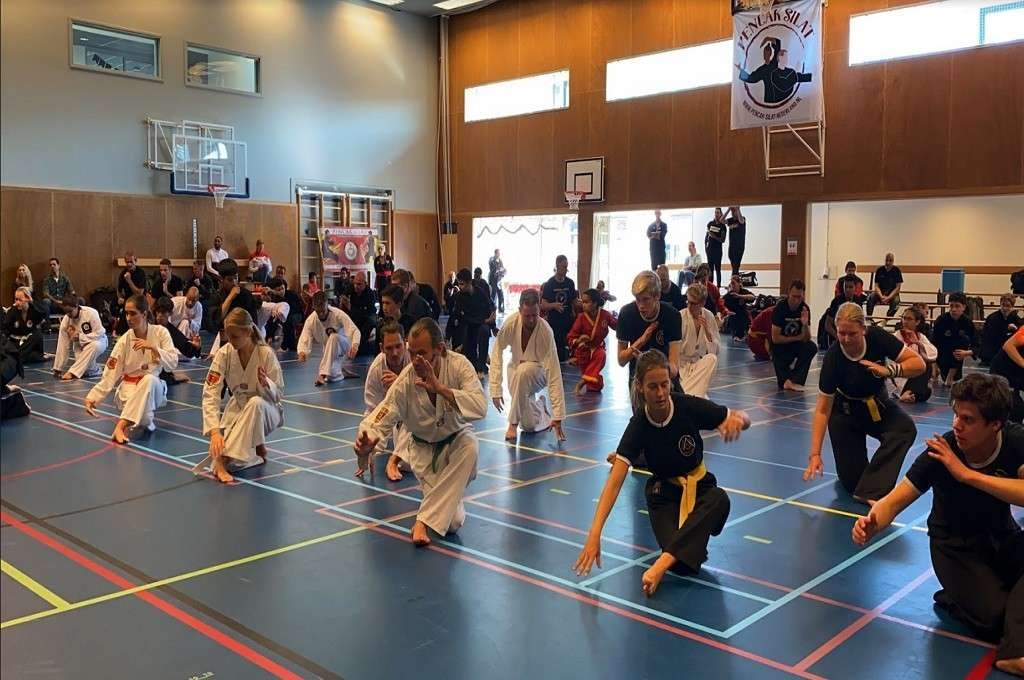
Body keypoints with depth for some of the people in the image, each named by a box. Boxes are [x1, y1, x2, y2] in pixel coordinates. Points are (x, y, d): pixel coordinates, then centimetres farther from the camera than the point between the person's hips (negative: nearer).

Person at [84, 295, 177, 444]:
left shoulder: (160, 332, -7)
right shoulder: (124, 340, -7)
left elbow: (172, 363, -13)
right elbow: (110, 374, -8)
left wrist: (153, 348, -27)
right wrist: (93, 397, -18)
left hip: (152, 386, 1)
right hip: (129, 386, -1)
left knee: (149, 380, -38)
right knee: (144, 418, -33)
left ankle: (121, 425, -31)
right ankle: (145, 421, 4)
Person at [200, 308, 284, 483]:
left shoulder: (266, 354, -21)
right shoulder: (224, 353, -15)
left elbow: (278, 395, -13)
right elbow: (210, 394, -21)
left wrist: (266, 383, -37)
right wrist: (214, 431, -33)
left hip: (265, 410, -2)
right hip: (237, 407, 2)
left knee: (255, 404, -39)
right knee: (218, 447, -24)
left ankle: (222, 460, -32)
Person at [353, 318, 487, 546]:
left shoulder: (459, 365, -22)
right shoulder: (406, 380, -21)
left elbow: (480, 407, -34)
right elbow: (381, 418, -24)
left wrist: (440, 388, -43)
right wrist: (366, 444, -47)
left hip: (456, 438, 1)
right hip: (425, 449, -1)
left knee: (470, 447, -39)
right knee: (452, 522, -14)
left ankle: (423, 520, -22)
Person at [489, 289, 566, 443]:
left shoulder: (546, 331, -31)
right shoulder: (511, 322, -26)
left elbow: (554, 375, -32)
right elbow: (497, 353, -16)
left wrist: (558, 417, -33)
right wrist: (495, 390, -21)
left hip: (538, 371, -2)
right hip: (516, 367, 2)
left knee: (523, 371, -39)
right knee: (530, 425, -8)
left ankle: (513, 423, -20)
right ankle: (539, 405, 29)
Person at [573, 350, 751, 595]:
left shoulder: (689, 406, -19)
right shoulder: (638, 426, -20)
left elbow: (744, 419, -6)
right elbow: (615, 481, -27)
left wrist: (737, 419, -34)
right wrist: (594, 533, -37)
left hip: (699, 487, 1)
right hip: (663, 494, -1)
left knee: (720, 500, -37)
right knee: (683, 565, -26)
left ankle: (662, 563, -39)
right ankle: (691, 534, 8)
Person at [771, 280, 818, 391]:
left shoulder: (805, 309, -12)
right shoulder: (780, 308, -21)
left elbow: (806, 339, -14)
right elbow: (775, 338, -21)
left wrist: (805, 325, -33)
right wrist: (797, 338, -15)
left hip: (796, 344, 4)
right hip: (780, 346, -4)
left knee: (812, 347, -31)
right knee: (783, 385, -15)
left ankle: (794, 381, -22)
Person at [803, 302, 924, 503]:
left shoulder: (877, 338, -24)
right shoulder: (833, 357, -28)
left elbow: (919, 364, -19)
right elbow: (823, 409, -25)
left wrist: (888, 370, -38)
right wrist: (815, 453, -30)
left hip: (877, 403, 2)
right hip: (846, 411, -2)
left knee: (905, 429, -32)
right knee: (851, 481, -7)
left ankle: (869, 492, -26)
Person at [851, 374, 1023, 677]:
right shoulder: (941, 453, -23)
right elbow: (894, 501, -23)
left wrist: (967, 474, -38)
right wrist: (871, 525, -45)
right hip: (956, 545, -2)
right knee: (995, 617, -22)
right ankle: (955, 598, 7)